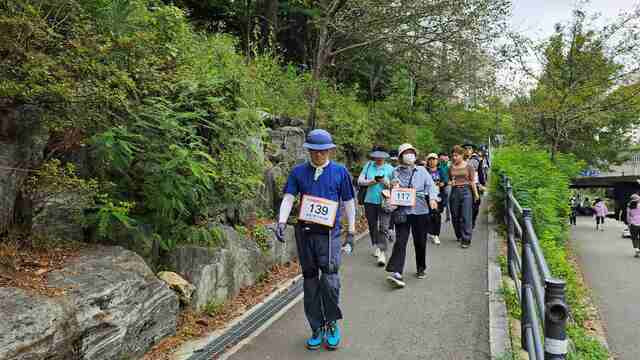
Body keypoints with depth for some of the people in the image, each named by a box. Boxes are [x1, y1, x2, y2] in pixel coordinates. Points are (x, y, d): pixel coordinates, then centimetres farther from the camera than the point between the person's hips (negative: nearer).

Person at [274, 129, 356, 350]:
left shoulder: (340, 172, 5)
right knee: (310, 280, 9)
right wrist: (282, 221, -14)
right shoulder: (298, 172, 8)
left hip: (329, 233, -2)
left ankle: (332, 324, 13)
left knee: (330, 279, -12)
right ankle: (317, 329, 24)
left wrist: (351, 230, 8)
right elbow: (288, 198, 2)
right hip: (304, 232, 3)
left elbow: (348, 202, 9)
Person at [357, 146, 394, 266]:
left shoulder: (390, 168, 1)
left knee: (383, 228, -11)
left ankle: (382, 253, -11)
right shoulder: (368, 165, 6)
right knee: (372, 226, 14)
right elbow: (360, 181, 3)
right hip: (370, 201, 3)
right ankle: (375, 246, 33)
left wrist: (386, 182, -17)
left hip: (384, 202, -3)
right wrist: (371, 181, -12)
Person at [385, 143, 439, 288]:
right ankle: (395, 272, -14)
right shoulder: (396, 172, 7)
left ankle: (421, 268, 31)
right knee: (400, 241, -10)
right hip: (402, 211, -1)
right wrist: (393, 187, -10)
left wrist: (432, 198, -17)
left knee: (420, 241, 11)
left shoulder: (422, 170, 9)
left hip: (420, 211, 2)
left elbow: (431, 185, 2)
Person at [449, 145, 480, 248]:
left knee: (466, 217, -7)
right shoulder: (451, 167, 9)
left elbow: (472, 181, 3)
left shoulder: (468, 167, 2)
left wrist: (476, 193, -3)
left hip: (466, 191, -3)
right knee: (455, 216, 9)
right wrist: (450, 183, -5)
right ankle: (459, 236, 28)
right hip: (454, 192, 3)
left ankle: (466, 240, -4)